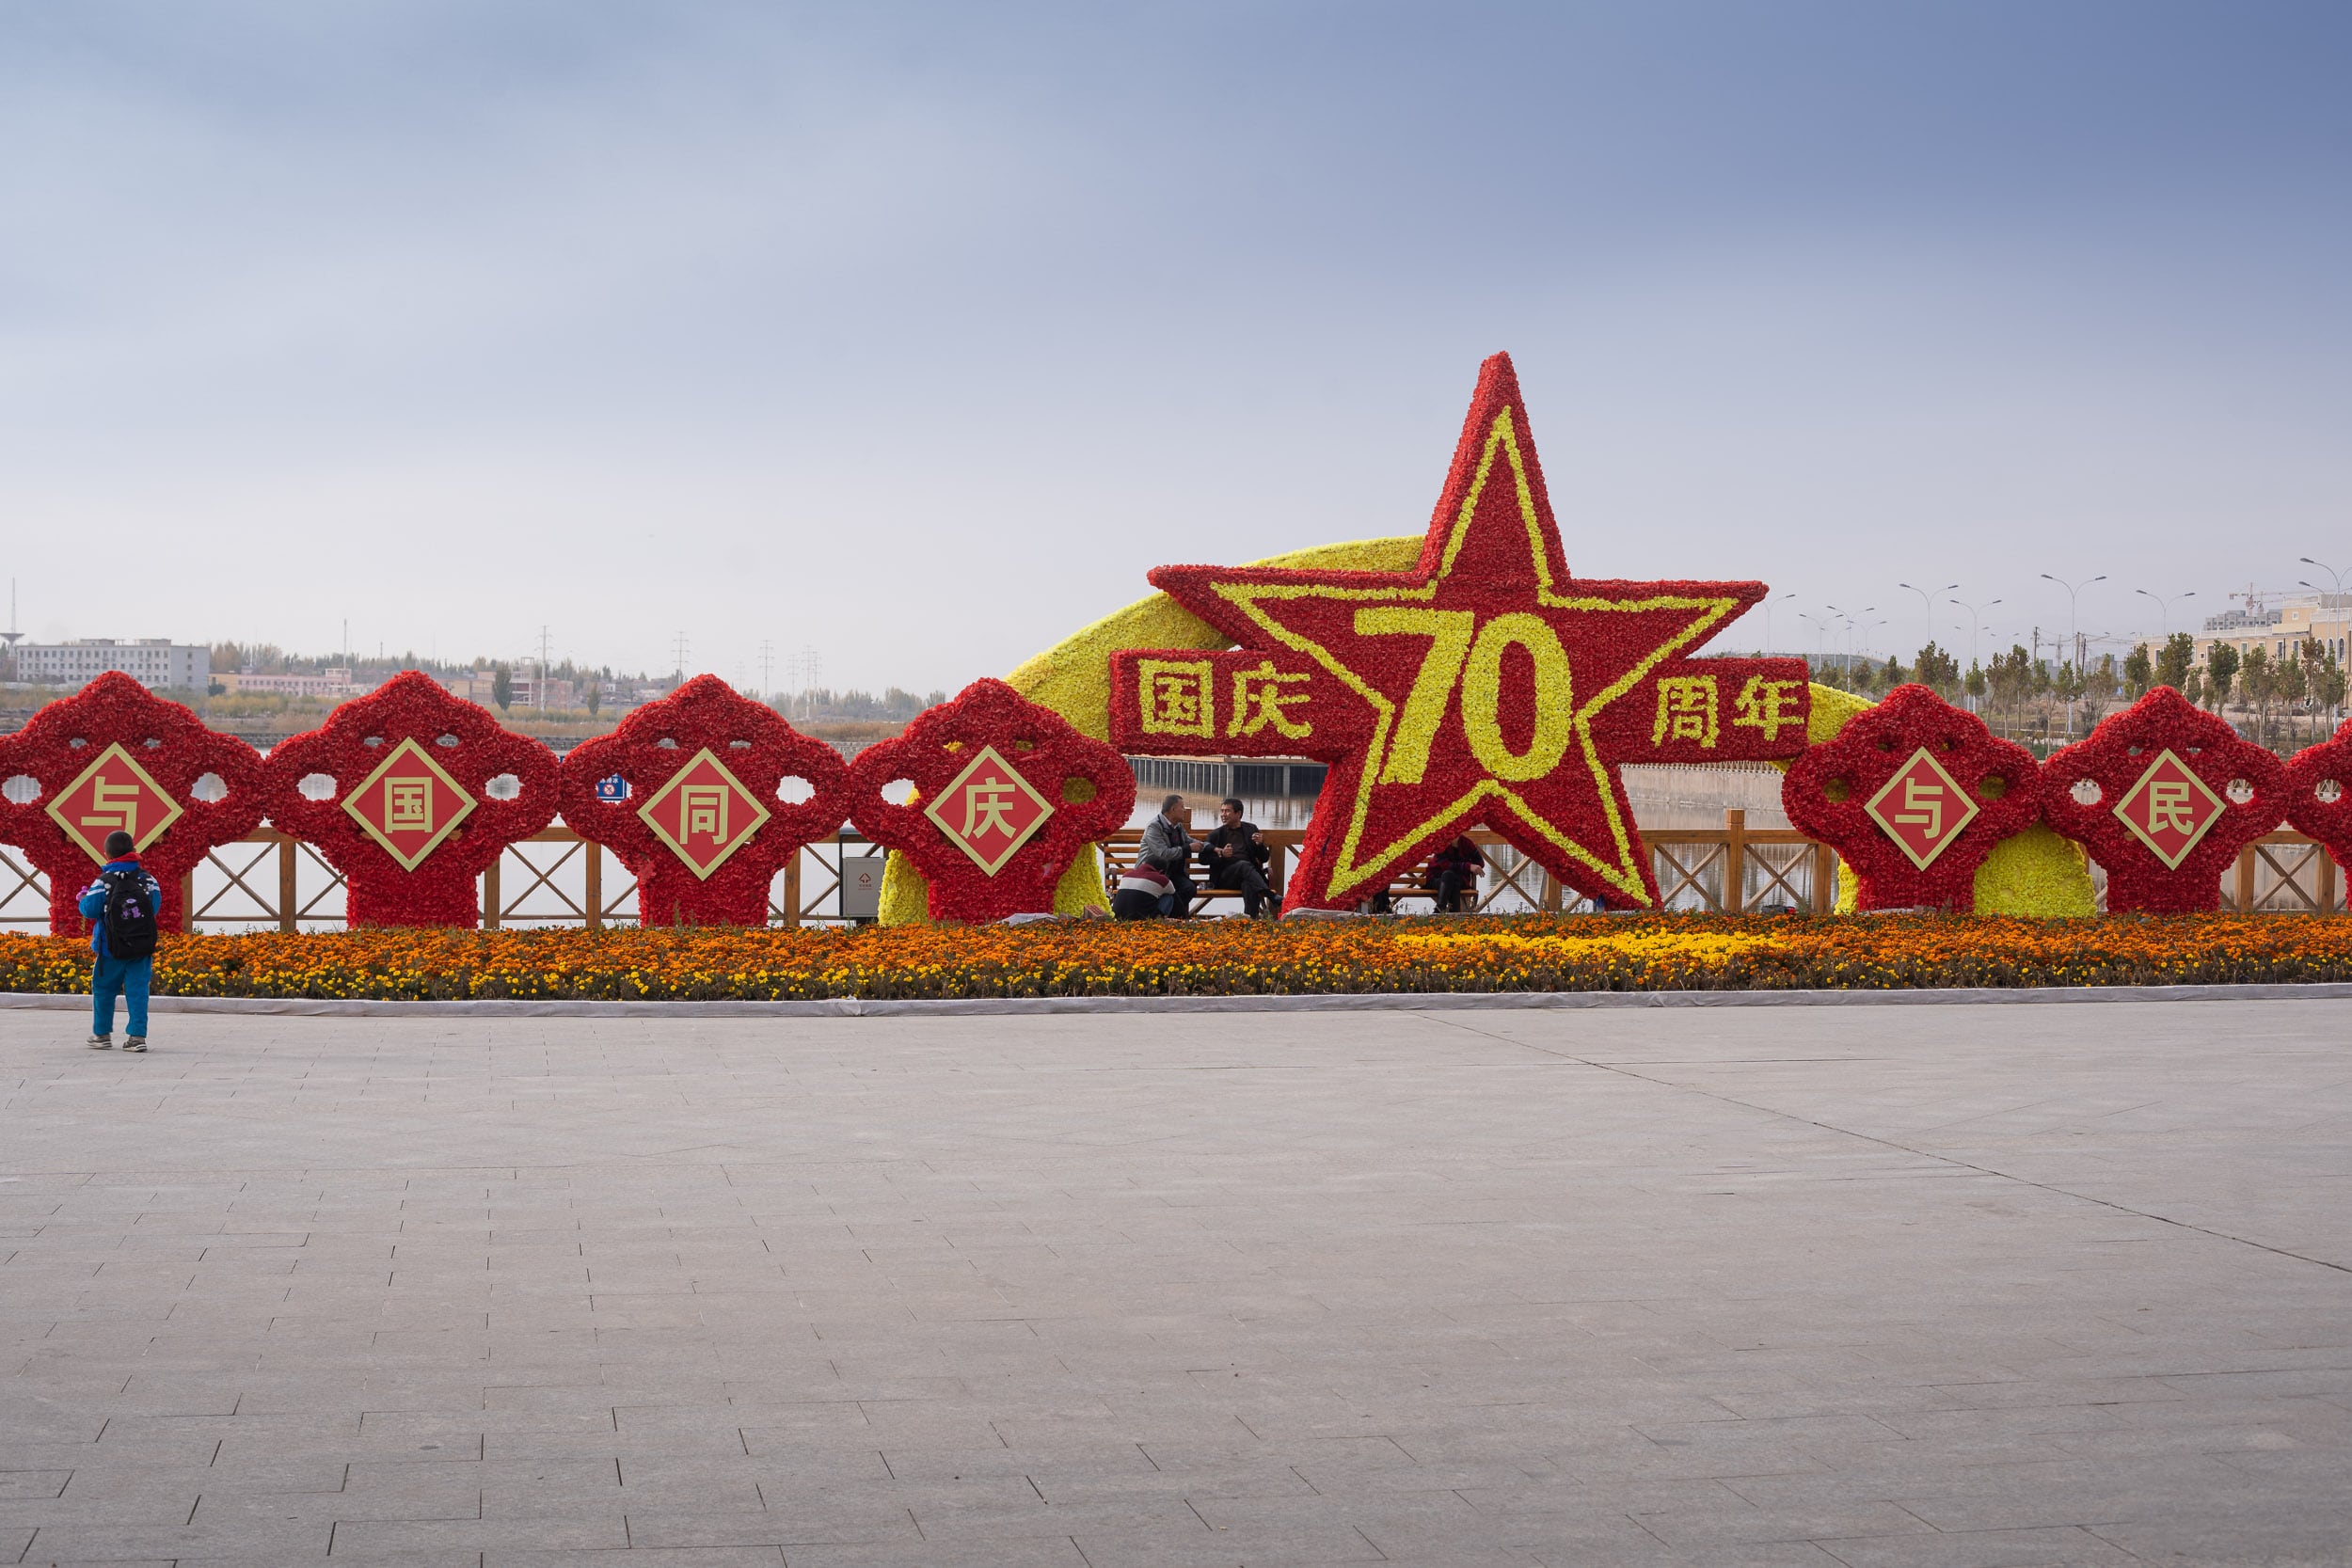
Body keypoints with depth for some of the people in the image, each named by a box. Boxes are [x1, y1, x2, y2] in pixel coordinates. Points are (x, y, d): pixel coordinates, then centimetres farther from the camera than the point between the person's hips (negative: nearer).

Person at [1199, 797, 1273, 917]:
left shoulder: (1251, 829, 19)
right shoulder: (1215, 834, 17)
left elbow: (1264, 858, 17)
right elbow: (1203, 859, 7)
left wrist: (1260, 844, -5)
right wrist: (1220, 854, -12)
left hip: (1248, 873, 1)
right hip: (1224, 877, 0)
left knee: (1248, 884, -38)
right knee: (1244, 864, -34)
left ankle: (1251, 919, -52)